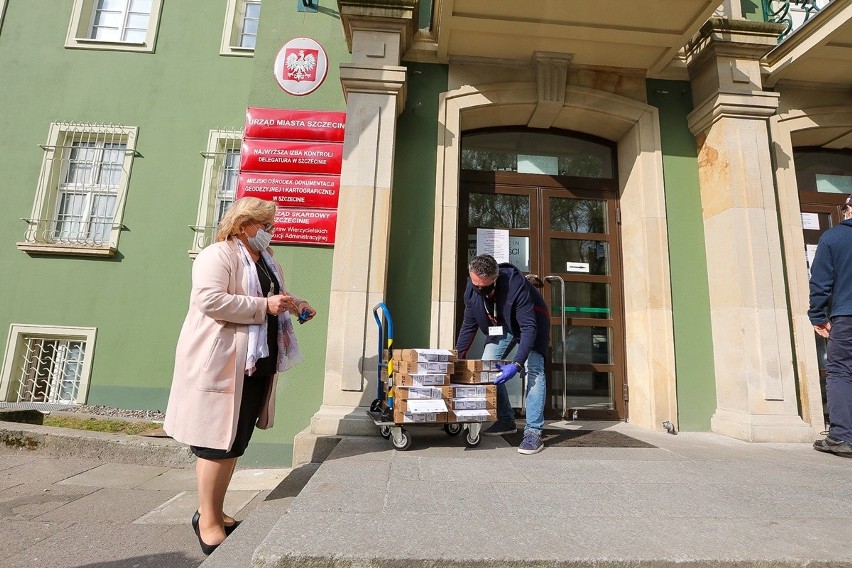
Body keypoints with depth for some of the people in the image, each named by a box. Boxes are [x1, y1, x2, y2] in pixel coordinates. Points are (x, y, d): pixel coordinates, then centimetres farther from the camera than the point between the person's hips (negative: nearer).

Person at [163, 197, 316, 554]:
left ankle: (214, 512, 30)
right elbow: (209, 299, -23)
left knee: (237, 440, 15)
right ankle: (207, 521, 16)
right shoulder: (218, 255, -10)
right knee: (218, 439, 0)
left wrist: (293, 305, 7)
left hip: (258, 363, 9)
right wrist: (264, 306, -24)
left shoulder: (267, 259, 18)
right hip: (221, 362, -8)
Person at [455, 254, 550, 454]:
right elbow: (469, 326, -10)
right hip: (503, 326, 5)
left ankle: (533, 432, -16)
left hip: (530, 322, -5)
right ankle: (506, 420, 9)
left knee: (533, 370, -20)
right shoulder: (471, 290, -22)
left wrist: (517, 364, -46)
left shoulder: (515, 284, -39)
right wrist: (457, 358, -13)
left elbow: (529, 327, -38)